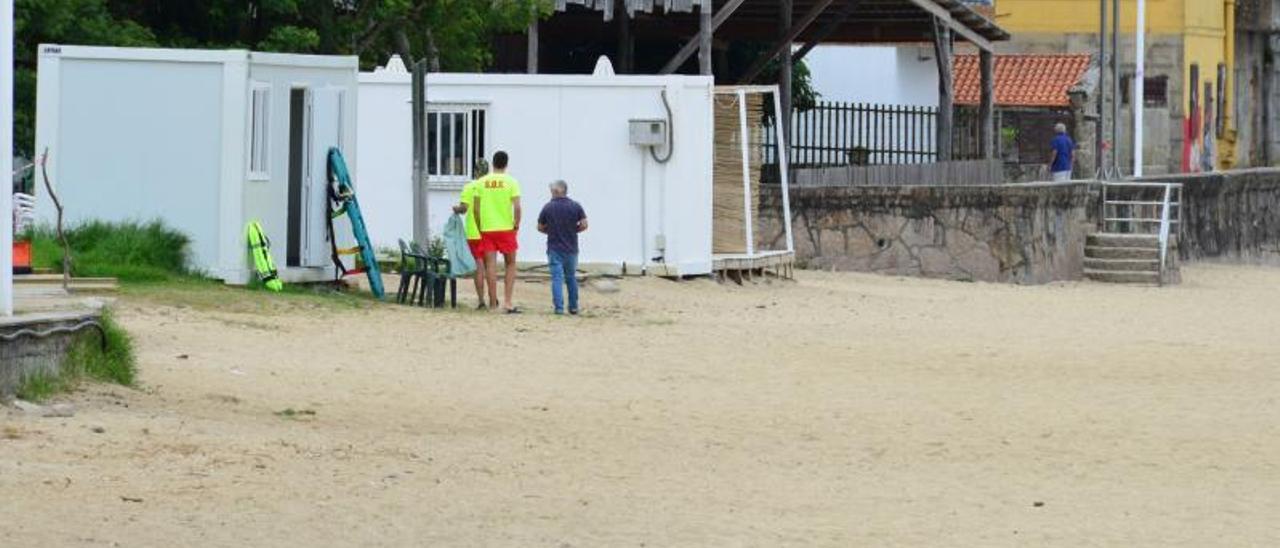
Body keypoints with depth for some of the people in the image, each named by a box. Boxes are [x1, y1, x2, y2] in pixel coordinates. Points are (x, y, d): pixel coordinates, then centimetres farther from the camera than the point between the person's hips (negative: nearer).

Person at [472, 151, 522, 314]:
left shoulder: (481, 182, 2)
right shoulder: (511, 182, -5)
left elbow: (476, 208, 2)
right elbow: (517, 207, -12)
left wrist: (480, 227, 12)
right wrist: (516, 225, 1)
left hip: (487, 229, 2)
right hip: (506, 229, -2)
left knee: (490, 265, 4)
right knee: (510, 265, 9)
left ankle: (493, 302, 6)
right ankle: (507, 302, 0)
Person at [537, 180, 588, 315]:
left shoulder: (548, 207, -5)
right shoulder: (575, 206, -3)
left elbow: (540, 227, 1)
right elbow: (584, 225, -5)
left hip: (554, 248, -2)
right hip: (571, 248, 2)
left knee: (557, 278, -2)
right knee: (571, 278, 15)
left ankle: (559, 307, -11)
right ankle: (573, 307, 19)